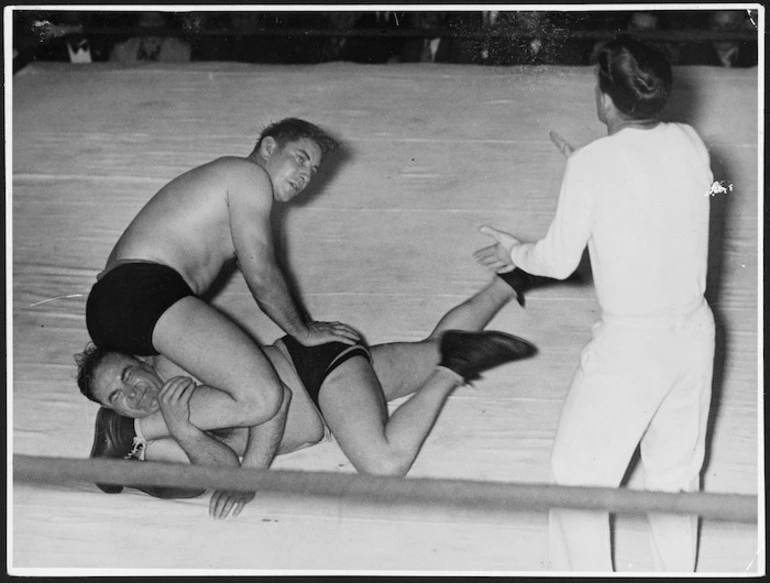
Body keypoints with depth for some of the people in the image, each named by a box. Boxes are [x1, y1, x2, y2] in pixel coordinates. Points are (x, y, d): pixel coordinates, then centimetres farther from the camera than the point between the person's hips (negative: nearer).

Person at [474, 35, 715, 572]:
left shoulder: (593, 165, -17)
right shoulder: (690, 144, -4)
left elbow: (560, 261, -8)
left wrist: (516, 253, 12)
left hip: (629, 345, -6)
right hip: (693, 330, 6)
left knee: (579, 476, 10)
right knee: (677, 473, 20)